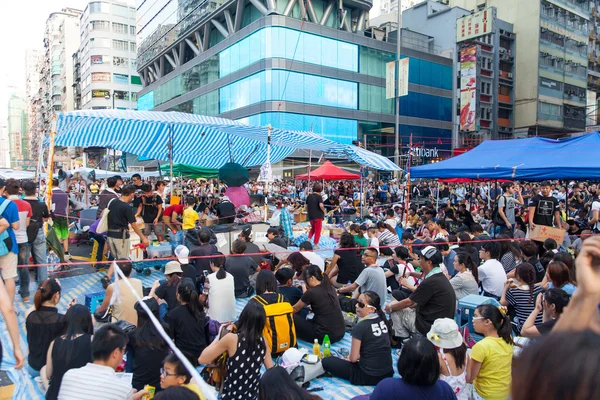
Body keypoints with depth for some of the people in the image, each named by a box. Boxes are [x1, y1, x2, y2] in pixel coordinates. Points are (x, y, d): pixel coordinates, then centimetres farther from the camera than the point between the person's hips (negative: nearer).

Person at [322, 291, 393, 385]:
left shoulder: (360, 327, -20)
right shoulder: (383, 320, -1)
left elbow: (353, 358, -12)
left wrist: (348, 358, 10)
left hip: (368, 376, -7)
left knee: (326, 361, 1)